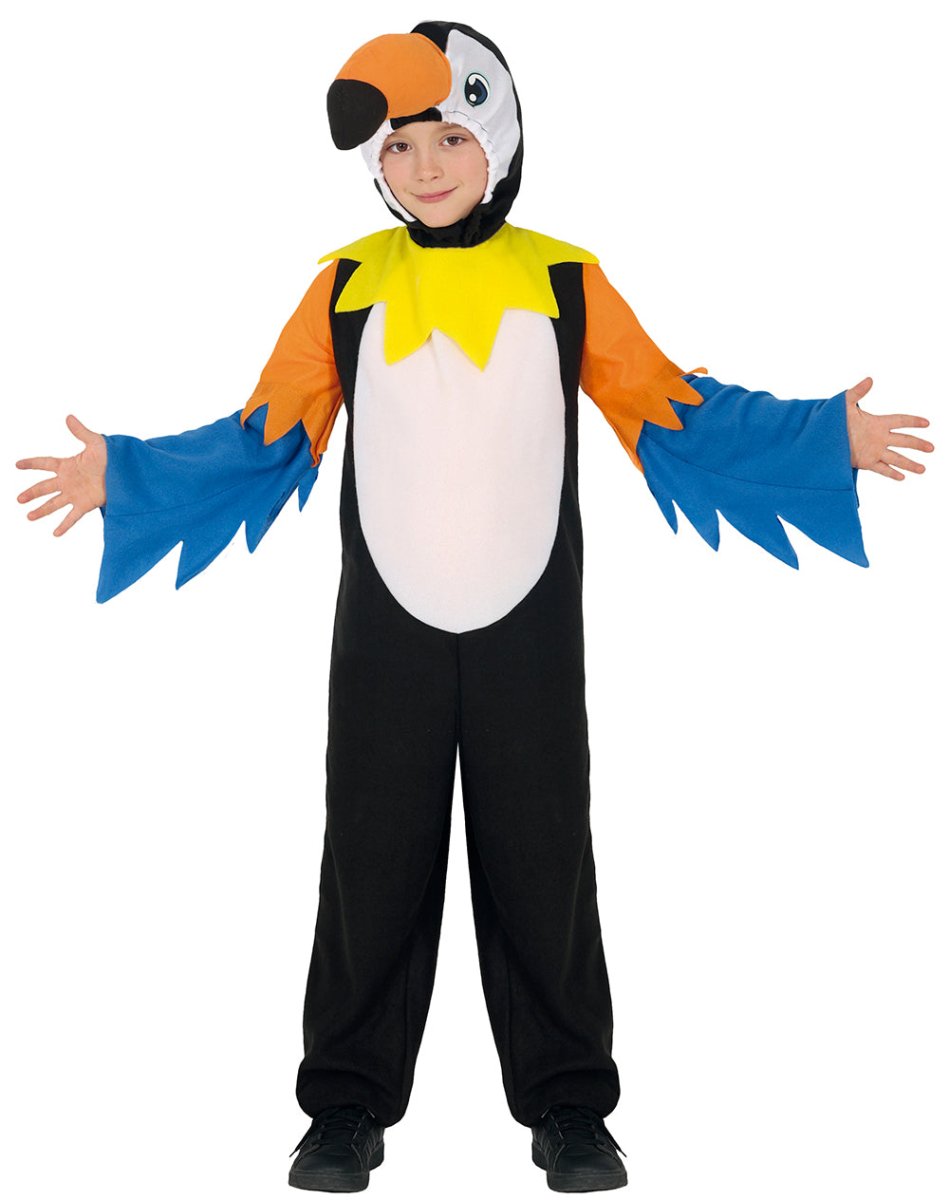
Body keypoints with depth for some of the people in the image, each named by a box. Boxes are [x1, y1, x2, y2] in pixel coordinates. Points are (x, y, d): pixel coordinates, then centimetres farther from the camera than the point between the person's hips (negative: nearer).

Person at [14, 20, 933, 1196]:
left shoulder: (566, 281, 1)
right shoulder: (347, 285, 2)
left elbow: (676, 414, 3)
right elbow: (267, 440, 4)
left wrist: (832, 437, -3)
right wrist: (120, 474, -3)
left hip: (529, 633, 0)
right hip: (386, 634, 1)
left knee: (541, 859, 8)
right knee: (374, 859, 8)